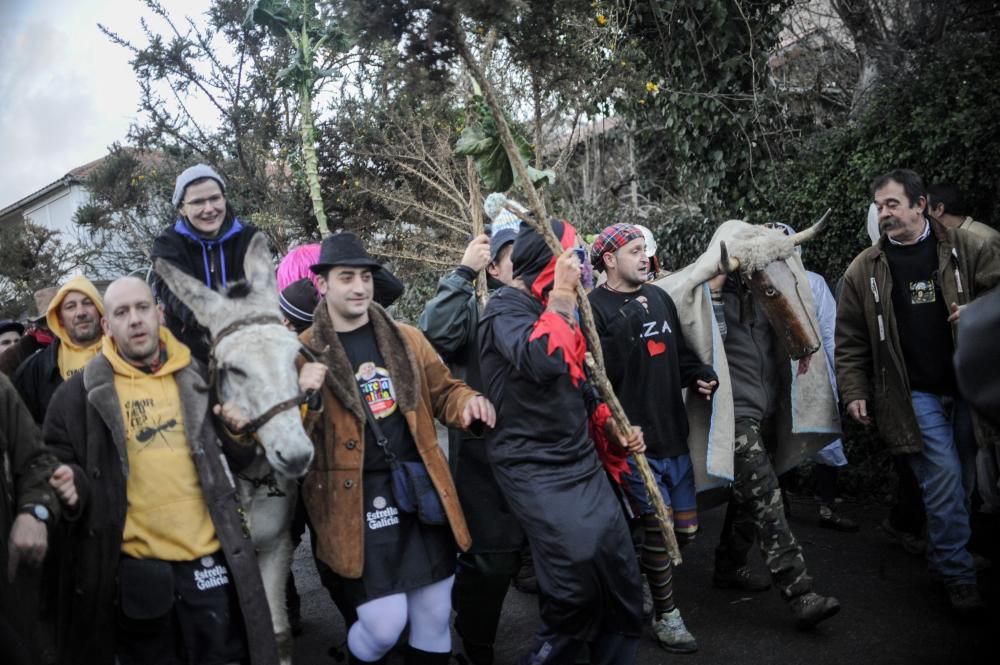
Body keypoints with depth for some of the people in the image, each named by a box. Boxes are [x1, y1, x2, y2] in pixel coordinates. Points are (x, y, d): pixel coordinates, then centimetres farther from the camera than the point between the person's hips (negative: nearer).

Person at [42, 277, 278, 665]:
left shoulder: (198, 379, 6)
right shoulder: (80, 393, 0)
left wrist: (240, 432, -4)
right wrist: (70, 486, -15)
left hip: (210, 557, 1)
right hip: (135, 568, -1)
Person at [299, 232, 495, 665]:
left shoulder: (406, 339, 8)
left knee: (434, 618, 13)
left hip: (422, 489, 4)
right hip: (358, 502, -4)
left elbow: (443, 393, 15)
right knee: (384, 625, -5)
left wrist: (468, 401, -7)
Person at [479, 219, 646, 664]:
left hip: (583, 461, 9)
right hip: (537, 472, -8)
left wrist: (611, 427, 9)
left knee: (620, 576, 9)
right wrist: (562, 295, -24)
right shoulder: (506, 308, -13)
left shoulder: (553, 306, 14)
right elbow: (542, 362, -35)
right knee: (579, 581, -17)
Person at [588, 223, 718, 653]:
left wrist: (701, 376, 1)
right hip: (634, 438, -7)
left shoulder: (659, 297, 9)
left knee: (686, 529, 13)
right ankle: (666, 616, 20)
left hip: (673, 432, 7)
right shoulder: (594, 307, -10)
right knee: (658, 526, 0)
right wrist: (629, 322, -25)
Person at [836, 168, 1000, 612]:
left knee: (962, 482, 11)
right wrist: (854, 392, -2)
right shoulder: (865, 269, 1)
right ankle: (957, 575, 6)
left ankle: (945, 557, 30)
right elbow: (850, 339, 3)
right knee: (944, 479, -7)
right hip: (914, 394, -2)